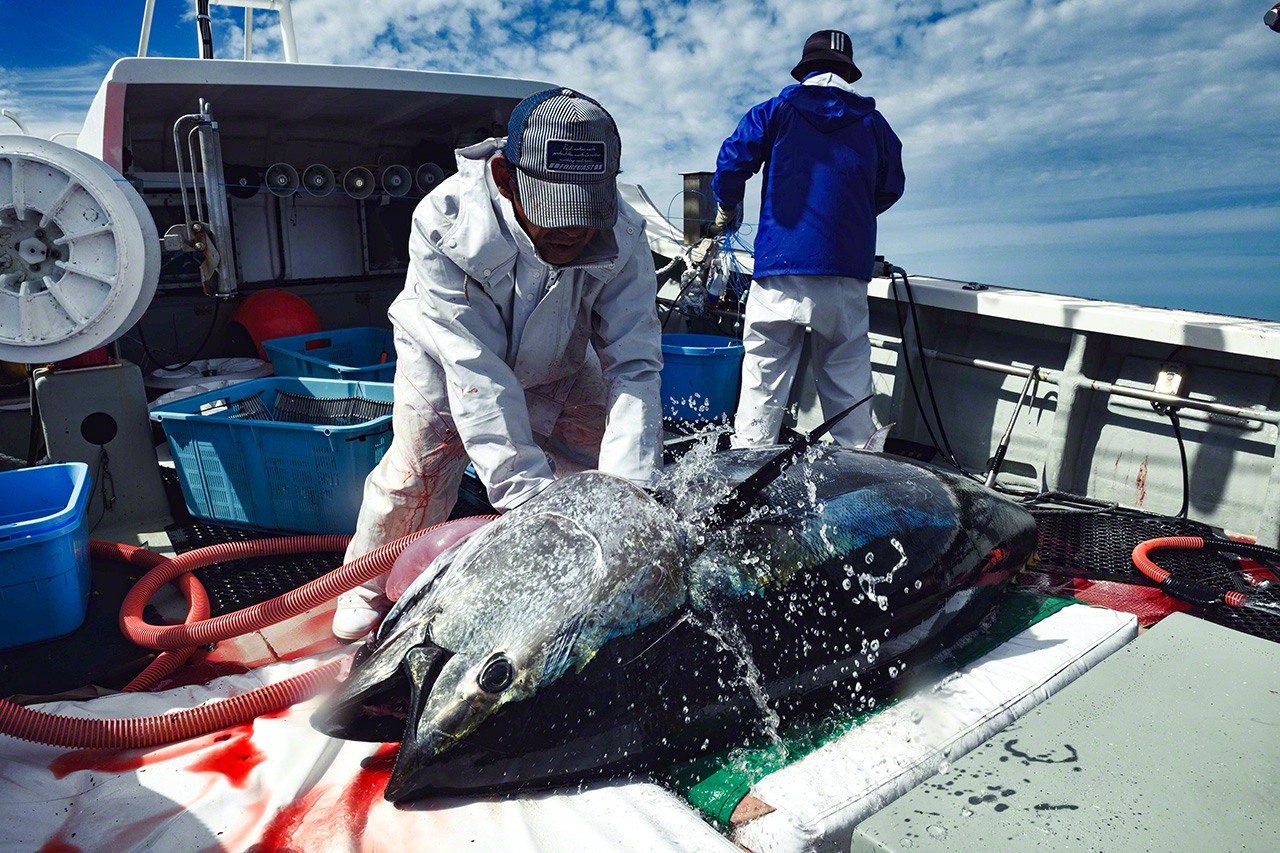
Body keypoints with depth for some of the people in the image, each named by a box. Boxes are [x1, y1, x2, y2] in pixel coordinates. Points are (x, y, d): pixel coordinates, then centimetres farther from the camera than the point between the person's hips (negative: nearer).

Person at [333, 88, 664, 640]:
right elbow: (474, 370, -41)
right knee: (417, 472, -12)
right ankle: (372, 585, 17)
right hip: (448, 356, -2)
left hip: (558, 367, 3)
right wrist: (528, 493, -48)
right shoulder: (443, 223, -38)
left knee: (607, 468, -4)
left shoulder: (622, 237, -31)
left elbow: (634, 366, -33)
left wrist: (627, 486, -46)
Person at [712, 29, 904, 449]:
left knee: (763, 381, 1)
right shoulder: (873, 122, 15)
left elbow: (731, 162, 0)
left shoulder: (775, 111, 8)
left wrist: (727, 209, 18)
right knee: (848, 382, 8)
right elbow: (890, 189, 22)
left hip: (780, 268, -2)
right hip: (847, 273, 2)